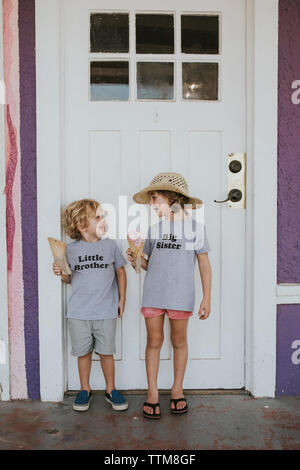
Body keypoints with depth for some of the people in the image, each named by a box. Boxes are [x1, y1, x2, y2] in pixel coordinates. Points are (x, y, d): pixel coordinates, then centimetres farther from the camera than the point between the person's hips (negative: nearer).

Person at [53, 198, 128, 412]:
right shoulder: (71, 249, 2)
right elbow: (71, 278, 12)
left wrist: (122, 299, 8)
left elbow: (120, 272, 11)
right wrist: (61, 274, -9)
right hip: (79, 312, 1)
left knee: (107, 352, 6)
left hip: (106, 312, 0)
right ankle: (85, 390, 28)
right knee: (83, 352, 9)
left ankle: (111, 390, 24)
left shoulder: (110, 245, 2)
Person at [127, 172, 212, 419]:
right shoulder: (154, 229, 10)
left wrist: (207, 298, -2)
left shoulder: (196, 227, -1)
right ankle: (152, 393, 19)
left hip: (180, 294, -3)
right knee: (154, 341, 6)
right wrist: (137, 259, -6)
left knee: (179, 341, 8)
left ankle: (177, 389, 27)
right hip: (153, 294, 3)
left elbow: (204, 265, 1)